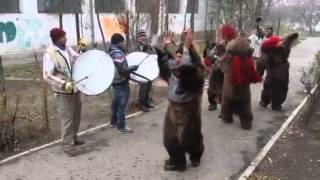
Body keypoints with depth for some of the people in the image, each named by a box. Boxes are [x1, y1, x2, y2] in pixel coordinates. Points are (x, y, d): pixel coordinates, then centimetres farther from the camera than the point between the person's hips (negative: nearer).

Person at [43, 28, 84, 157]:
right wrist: (63, 84, -29)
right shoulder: (49, 54, -17)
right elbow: (47, 76, -20)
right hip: (63, 92, -7)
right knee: (67, 118, -2)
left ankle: (73, 138, 33)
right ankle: (67, 145, 8)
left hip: (75, 88, 7)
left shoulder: (67, 49, 4)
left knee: (76, 116, 17)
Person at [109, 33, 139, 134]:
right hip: (122, 82, -10)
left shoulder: (113, 52, 9)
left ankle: (113, 122, 31)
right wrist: (133, 68, -15)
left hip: (116, 81, 10)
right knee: (122, 104, -3)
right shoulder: (118, 54, -23)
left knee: (116, 102, 19)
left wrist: (129, 69, 14)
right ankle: (121, 127, 4)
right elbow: (122, 70, -27)